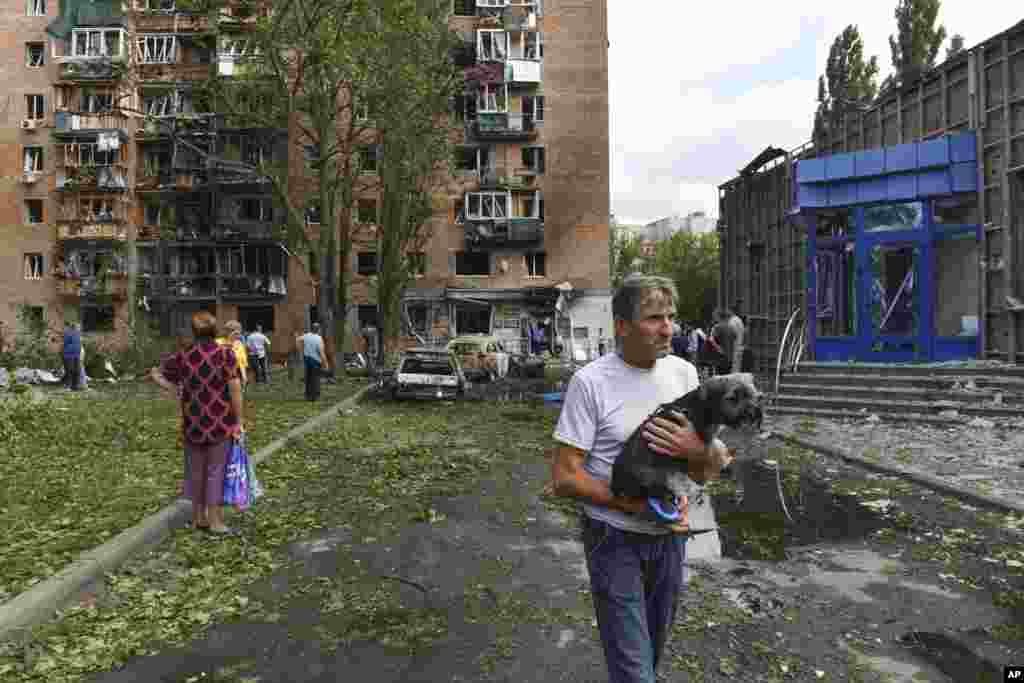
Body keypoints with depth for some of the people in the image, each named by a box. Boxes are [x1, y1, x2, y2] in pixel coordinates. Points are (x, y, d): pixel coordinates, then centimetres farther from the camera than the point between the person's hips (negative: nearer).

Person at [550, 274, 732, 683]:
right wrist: (637, 505, -24)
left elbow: (719, 462, 0)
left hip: (670, 536, 5)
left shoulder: (684, 372, -2)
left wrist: (696, 450, -24)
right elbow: (564, 478, -16)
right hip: (615, 540, -5)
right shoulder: (590, 382, -18)